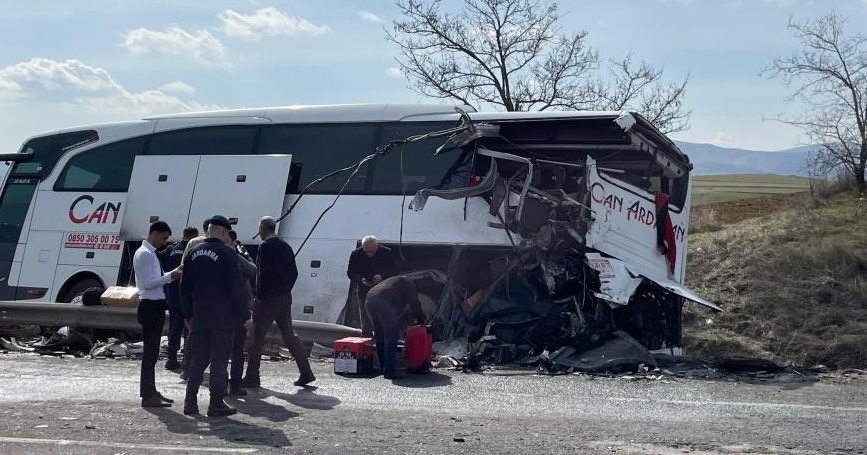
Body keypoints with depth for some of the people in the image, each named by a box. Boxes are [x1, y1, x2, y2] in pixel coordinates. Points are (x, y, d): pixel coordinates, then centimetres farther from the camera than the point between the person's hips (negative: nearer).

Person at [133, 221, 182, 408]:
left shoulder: (150, 253, 17)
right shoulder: (145, 254, -14)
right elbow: (147, 283, -20)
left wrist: (171, 275, 9)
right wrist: (170, 276, -19)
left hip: (155, 306, 10)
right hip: (150, 306, -10)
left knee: (152, 350, 16)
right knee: (151, 351, -7)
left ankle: (151, 391, 25)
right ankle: (147, 396, -2)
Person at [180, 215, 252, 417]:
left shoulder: (194, 253, 10)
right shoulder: (227, 254, -10)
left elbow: (185, 288, 14)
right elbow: (237, 287, -12)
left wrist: (187, 315, 21)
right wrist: (245, 315, -6)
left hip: (199, 317, 6)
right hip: (223, 318, -6)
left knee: (198, 359, 14)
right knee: (219, 360, -1)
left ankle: (190, 402, 15)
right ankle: (216, 404, 2)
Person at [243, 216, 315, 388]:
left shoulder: (265, 246, -11)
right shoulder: (285, 246, 11)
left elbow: (263, 273, -18)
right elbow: (294, 273, 13)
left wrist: (259, 296, -13)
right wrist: (286, 290, 17)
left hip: (268, 298, -7)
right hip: (285, 298, 7)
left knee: (257, 337, 1)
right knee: (289, 335, 12)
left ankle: (252, 377, 4)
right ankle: (306, 373, 8)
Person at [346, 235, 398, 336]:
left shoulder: (387, 253, -10)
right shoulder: (356, 255, -6)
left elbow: (394, 270, -6)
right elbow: (350, 272, 0)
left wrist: (382, 276, -25)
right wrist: (361, 280, -20)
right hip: (364, 290, 1)